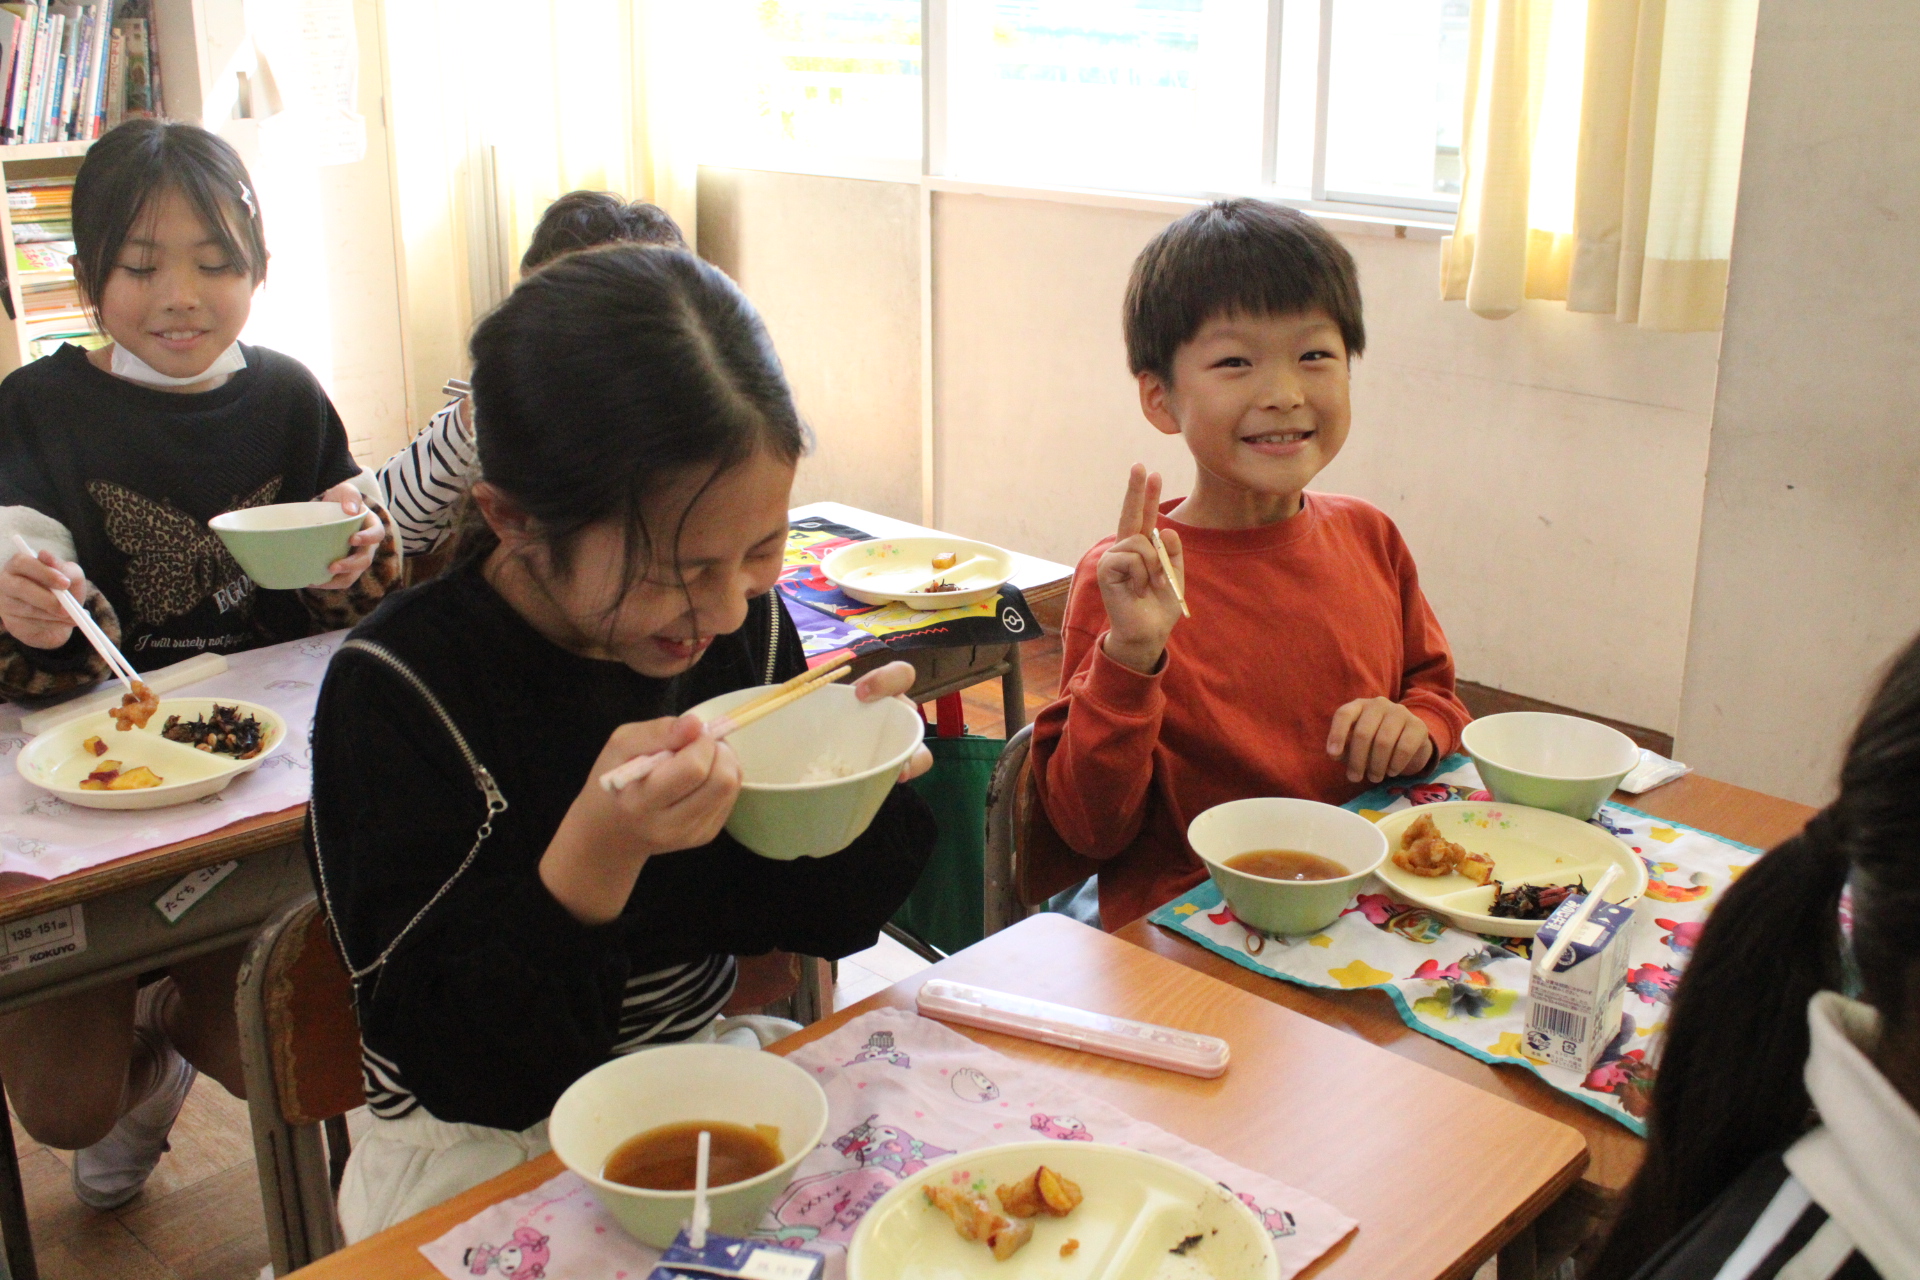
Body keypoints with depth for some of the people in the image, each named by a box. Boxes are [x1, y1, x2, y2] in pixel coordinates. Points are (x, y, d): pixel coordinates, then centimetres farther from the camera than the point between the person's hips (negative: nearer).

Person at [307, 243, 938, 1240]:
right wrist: (597, 853, -38)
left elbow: (811, 921, 0)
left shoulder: (744, 615, -10)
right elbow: (457, 1070, -23)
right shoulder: (395, 691, -23)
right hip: (495, 1151, -3)